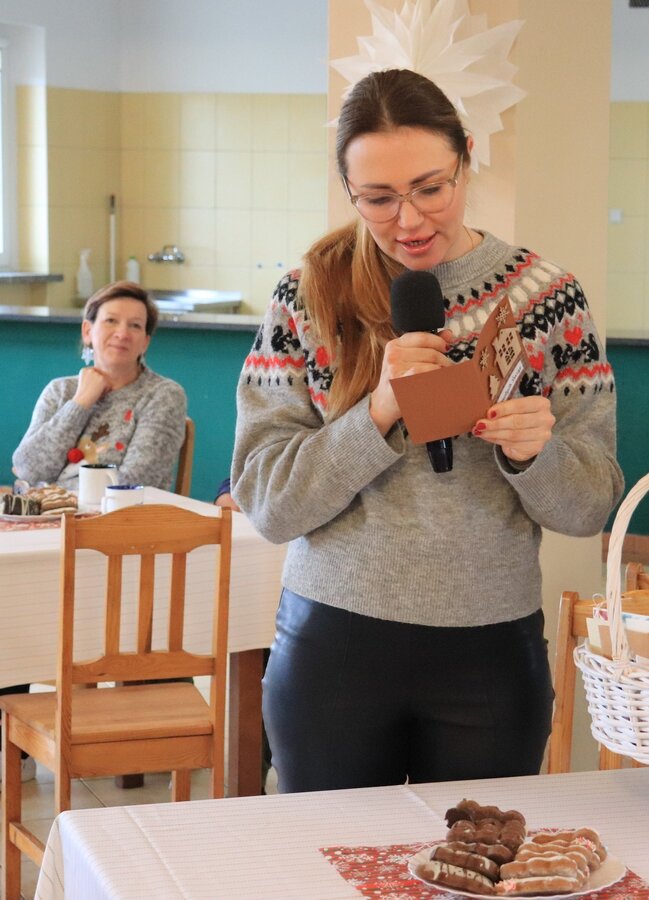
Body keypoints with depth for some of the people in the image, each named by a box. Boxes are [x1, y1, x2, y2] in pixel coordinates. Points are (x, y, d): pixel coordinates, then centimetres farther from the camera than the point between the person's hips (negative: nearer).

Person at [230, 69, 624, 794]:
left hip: (491, 653, 1)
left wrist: (534, 453, -20)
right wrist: (378, 414, -21)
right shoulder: (309, 297, -3)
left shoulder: (548, 296, -1)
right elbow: (265, 502, -7)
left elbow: (591, 505, 1)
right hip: (333, 649, 0)